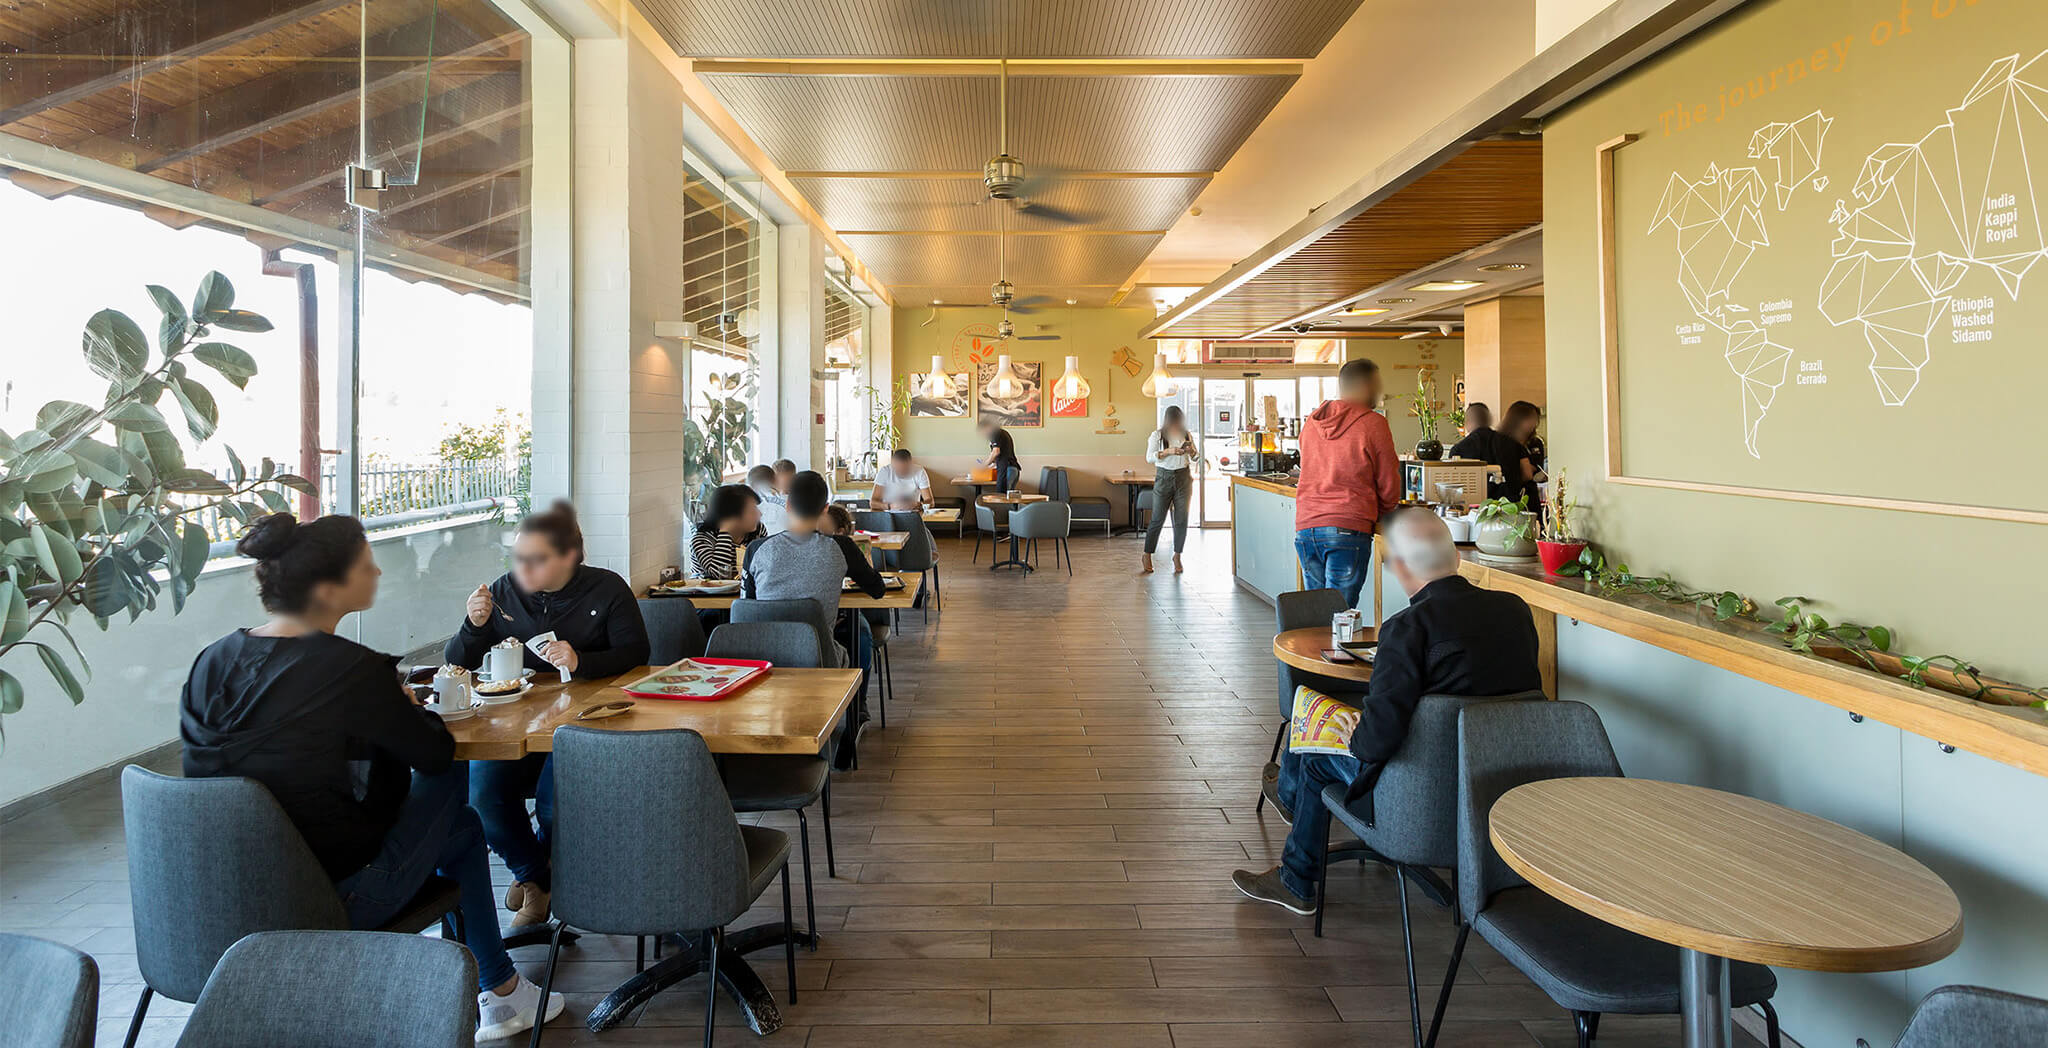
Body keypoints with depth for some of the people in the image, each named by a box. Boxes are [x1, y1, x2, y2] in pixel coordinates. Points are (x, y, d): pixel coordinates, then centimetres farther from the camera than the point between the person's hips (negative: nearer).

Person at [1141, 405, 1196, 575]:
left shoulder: (1187, 435, 8)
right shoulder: (1157, 435, -1)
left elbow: (1195, 459, 16)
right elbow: (1149, 456, -13)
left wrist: (1191, 451, -8)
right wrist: (1168, 451, -27)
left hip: (1183, 478, 3)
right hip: (1163, 478, -3)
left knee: (1181, 520, 4)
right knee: (1157, 520, -4)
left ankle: (1177, 556, 16)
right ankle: (1147, 560, 1)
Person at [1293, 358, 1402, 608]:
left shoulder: (1311, 422, 15)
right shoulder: (1373, 424, -2)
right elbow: (1389, 486, 2)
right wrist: (1377, 514, 22)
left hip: (1305, 525, 6)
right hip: (1347, 530, -6)